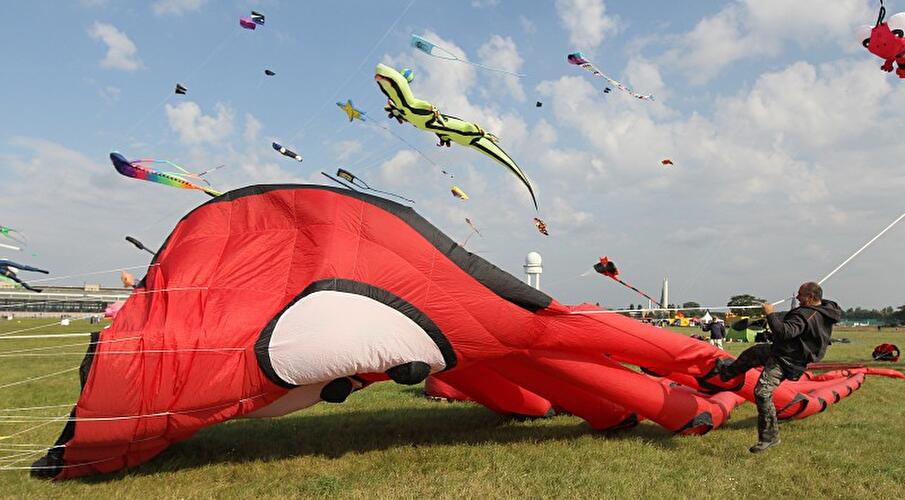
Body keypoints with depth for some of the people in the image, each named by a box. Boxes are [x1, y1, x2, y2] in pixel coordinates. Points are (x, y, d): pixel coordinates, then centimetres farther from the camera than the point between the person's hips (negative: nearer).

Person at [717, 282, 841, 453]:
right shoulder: (826, 310, 2)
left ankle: (770, 436, -7)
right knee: (751, 353, 29)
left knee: (762, 392, -16)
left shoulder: (804, 315, -28)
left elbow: (784, 332, -39)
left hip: (785, 361, -11)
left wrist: (770, 314, -27)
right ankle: (727, 372, 54)